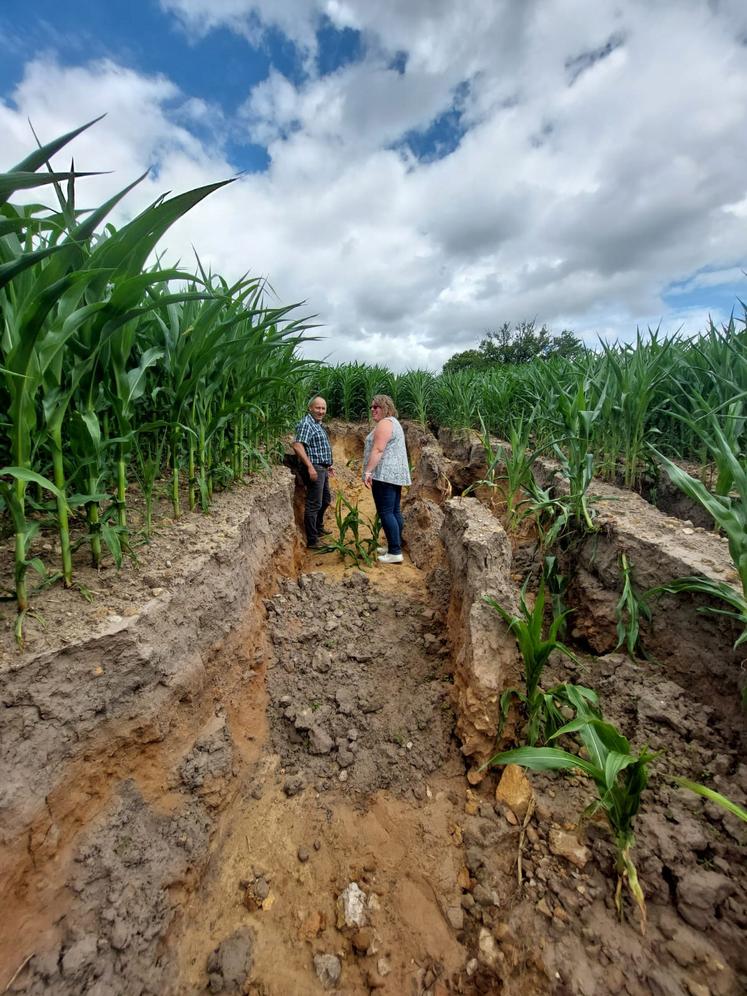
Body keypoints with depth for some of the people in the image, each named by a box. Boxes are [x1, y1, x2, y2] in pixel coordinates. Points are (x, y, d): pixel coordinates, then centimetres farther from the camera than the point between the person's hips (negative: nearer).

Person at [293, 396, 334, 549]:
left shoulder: (318, 424, 17)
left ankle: (319, 528, 39)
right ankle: (312, 541, 0)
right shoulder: (306, 423, -14)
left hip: (322, 469, 10)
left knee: (326, 499, 22)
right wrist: (310, 467, -29)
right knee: (314, 504, -7)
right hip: (314, 469, -10)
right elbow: (297, 446, -25)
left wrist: (328, 465, 24)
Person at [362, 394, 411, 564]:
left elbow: (377, 450, -21)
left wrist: (368, 471, -24)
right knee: (394, 511, 12)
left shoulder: (384, 423, -11)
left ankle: (395, 553, -9)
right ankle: (395, 547, 19)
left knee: (386, 513, -10)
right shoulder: (393, 422, 23)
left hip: (384, 474, -11)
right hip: (396, 473, 11)